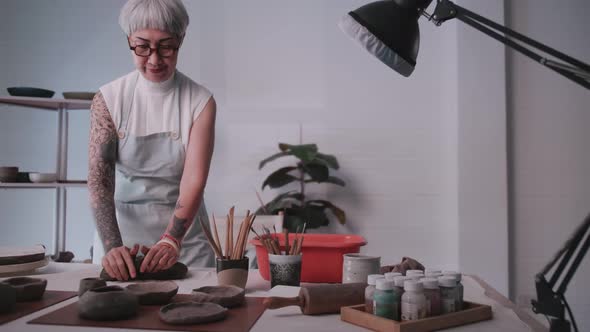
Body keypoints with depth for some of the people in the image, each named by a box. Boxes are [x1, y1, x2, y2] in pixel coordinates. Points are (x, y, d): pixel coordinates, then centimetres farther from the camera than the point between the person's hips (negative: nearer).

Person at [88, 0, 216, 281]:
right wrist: (112, 245, -27)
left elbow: (194, 180, -17)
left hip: (182, 232, 0)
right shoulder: (108, 99, -7)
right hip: (120, 230, 1)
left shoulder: (200, 102, -10)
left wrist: (171, 241, -30)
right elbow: (99, 178, -13)